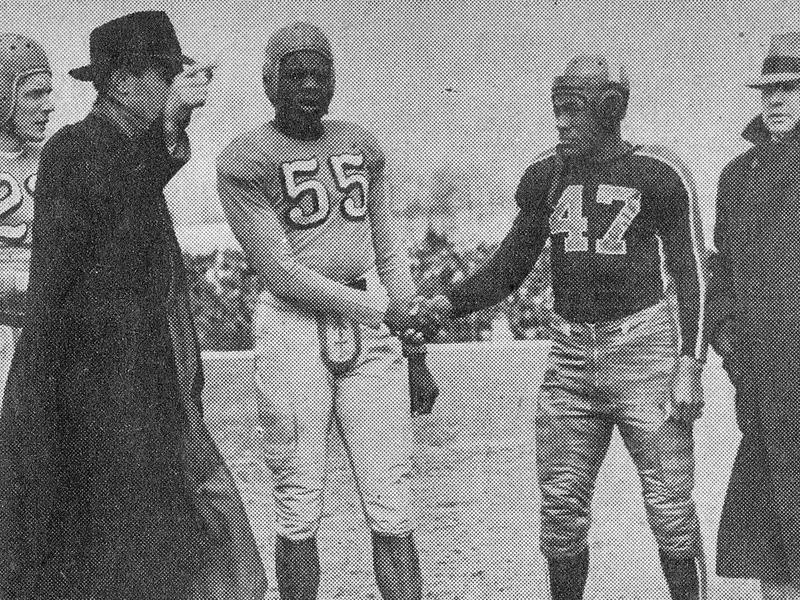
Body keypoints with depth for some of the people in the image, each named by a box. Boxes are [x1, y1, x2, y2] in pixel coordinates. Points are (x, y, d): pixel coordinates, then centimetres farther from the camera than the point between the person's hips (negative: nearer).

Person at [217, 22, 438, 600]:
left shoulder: (362, 146, 15)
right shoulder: (244, 160, -2)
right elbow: (280, 272, -9)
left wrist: (416, 354, 13)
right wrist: (380, 309, -9)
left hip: (370, 332, 4)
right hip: (292, 329, -4)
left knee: (392, 512, 0)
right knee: (300, 513, 1)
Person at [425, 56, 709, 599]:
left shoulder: (658, 175, -6)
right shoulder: (545, 177, 7)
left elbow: (692, 276, -4)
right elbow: (511, 268, 13)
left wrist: (690, 365, -12)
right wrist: (447, 304, -2)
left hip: (644, 348, -4)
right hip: (571, 356, 4)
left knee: (671, 509, -3)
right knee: (561, 512, 4)